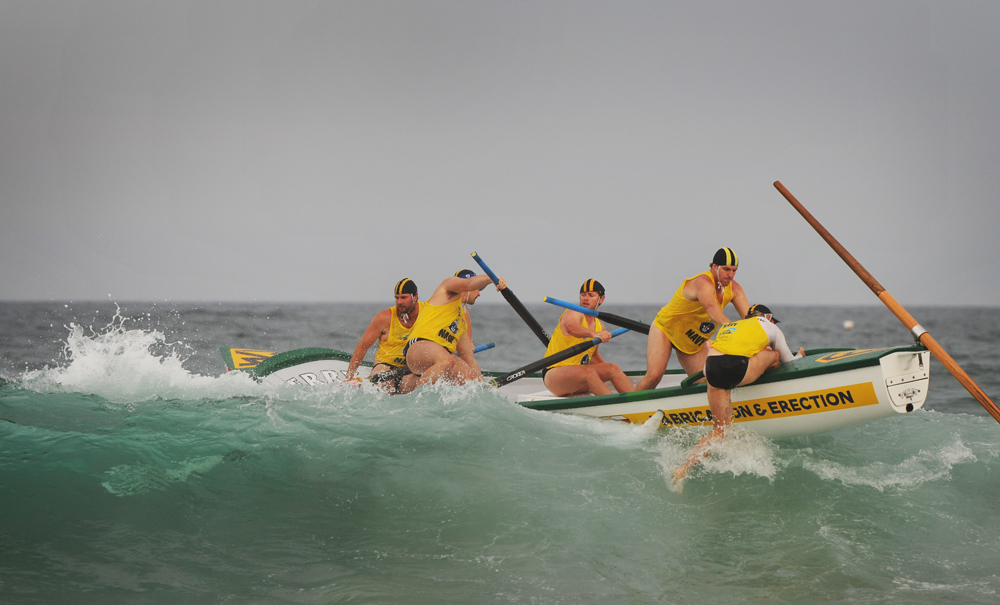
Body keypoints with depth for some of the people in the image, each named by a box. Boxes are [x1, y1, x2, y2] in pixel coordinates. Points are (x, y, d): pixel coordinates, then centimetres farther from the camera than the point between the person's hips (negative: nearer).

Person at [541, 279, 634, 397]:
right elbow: (570, 327, -38)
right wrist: (594, 334, -54)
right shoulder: (574, 313, -11)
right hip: (554, 373, -8)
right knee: (588, 371, -33)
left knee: (613, 368, -9)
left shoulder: (599, 326, 11)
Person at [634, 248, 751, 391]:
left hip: (693, 342, 7)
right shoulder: (703, 282, -32)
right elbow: (710, 306, -54)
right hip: (665, 328, -7)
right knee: (654, 376, -22)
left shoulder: (734, 289, -8)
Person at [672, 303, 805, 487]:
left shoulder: (728, 326, 37)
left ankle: (685, 468, -1)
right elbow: (788, 362, 36)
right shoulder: (769, 327, 27)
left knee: (721, 428, 14)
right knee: (774, 355, 25)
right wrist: (800, 356, 59)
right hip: (738, 369, -5)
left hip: (711, 368, 5)